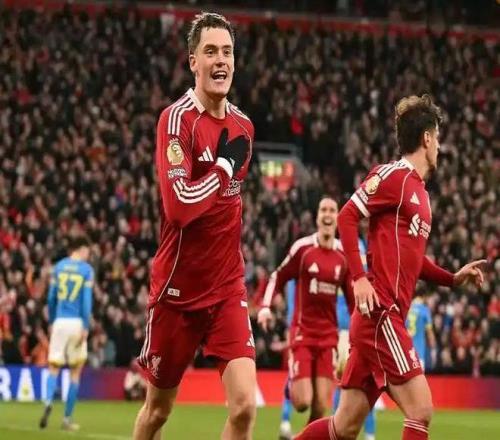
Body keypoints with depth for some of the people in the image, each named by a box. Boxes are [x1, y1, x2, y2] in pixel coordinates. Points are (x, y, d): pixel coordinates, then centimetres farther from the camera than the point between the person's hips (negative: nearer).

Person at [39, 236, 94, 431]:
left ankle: (48, 401, -25)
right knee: (75, 371, 9)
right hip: (77, 322, -2)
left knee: (54, 368, 6)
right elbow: (87, 300, -7)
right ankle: (67, 418, 8)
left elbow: (51, 298, 8)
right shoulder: (87, 270, -1)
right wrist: (85, 327, -7)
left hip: (60, 322, 2)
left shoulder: (59, 266, 8)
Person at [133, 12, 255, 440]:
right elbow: (180, 205, -28)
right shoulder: (178, 119, -15)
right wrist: (225, 164, -17)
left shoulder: (243, 126, 6)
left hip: (227, 288, 4)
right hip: (178, 289, -4)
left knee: (244, 405, -13)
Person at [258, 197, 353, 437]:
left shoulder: (344, 255, 4)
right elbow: (278, 277, 3)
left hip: (329, 336, 3)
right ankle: (292, 387, 26)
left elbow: (352, 295, 14)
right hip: (302, 333, -3)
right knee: (302, 402, -10)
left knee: (321, 406, -4)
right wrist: (265, 306, -10)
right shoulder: (302, 248, -6)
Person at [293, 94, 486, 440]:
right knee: (420, 409, -13)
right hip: (379, 312, -9)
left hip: (390, 317, 9)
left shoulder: (420, 192, 20)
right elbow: (347, 217, -12)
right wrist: (359, 278, -20)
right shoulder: (395, 175, -6)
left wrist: (454, 278, 16)